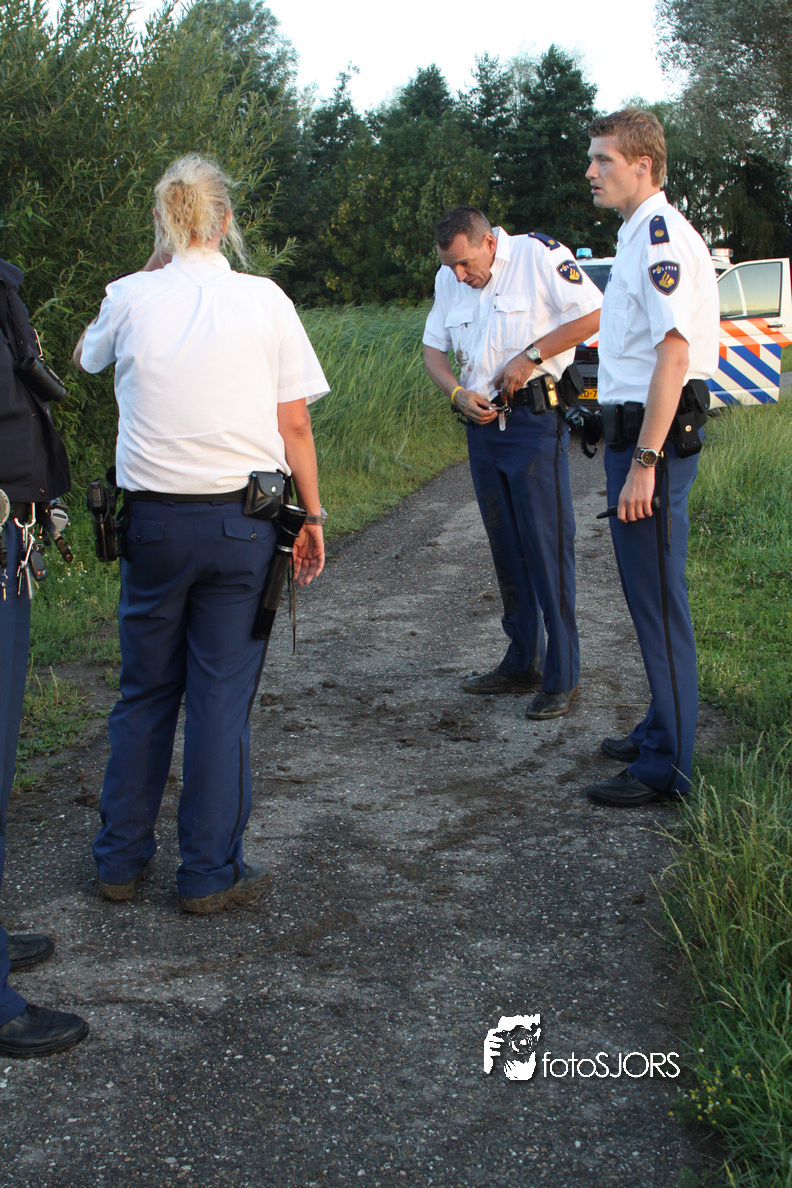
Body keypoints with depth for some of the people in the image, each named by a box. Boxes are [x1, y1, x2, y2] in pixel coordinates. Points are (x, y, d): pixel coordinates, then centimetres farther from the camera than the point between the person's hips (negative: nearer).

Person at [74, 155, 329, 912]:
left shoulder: (132, 297, -1)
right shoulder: (263, 300, -3)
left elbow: (85, 358, 22)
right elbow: (295, 426, -2)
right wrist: (311, 516, 8)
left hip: (153, 520, 2)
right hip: (241, 521, -1)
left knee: (144, 692, 14)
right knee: (221, 695, 5)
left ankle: (120, 860, 24)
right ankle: (211, 872, 12)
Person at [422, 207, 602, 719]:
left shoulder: (538, 256, -9)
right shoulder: (449, 280, 10)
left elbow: (594, 315, -12)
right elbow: (433, 348, 16)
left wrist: (531, 355, -15)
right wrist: (457, 392, -3)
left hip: (535, 421, -7)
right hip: (483, 423, 7)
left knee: (547, 548, -7)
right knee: (506, 549, 12)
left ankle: (561, 677, 0)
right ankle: (522, 665, 22)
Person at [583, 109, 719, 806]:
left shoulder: (660, 233, -14)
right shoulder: (642, 235, 18)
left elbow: (674, 350, -24)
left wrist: (644, 461, -27)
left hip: (653, 437, -10)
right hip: (637, 434, 10)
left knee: (658, 599, -5)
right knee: (650, 593, 18)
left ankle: (667, 768, 2)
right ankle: (662, 730, 31)